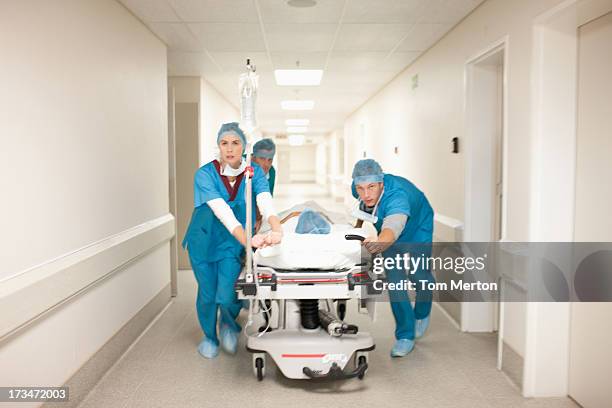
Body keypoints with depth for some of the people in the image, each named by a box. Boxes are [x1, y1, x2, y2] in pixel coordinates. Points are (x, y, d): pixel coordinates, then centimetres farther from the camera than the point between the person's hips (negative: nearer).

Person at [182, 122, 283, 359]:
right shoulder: (205, 174, -19)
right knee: (208, 293, 8)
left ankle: (228, 325, 27)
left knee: (227, 295, -10)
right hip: (204, 240, -1)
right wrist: (247, 240, -47)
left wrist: (277, 229, -50)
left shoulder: (254, 172, -12)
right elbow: (223, 212, -32)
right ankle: (209, 337, 38)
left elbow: (265, 201, -29)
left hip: (232, 243, 1)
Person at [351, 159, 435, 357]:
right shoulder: (358, 189, -28)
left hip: (417, 228, -4)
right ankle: (405, 335, 2)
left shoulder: (397, 195, -47)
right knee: (394, 278, -8)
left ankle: (422, 314, 34)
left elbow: (394, 224, -69)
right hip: (386, 234, 4)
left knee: (418, 274, -1)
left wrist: (380, 241, -89)